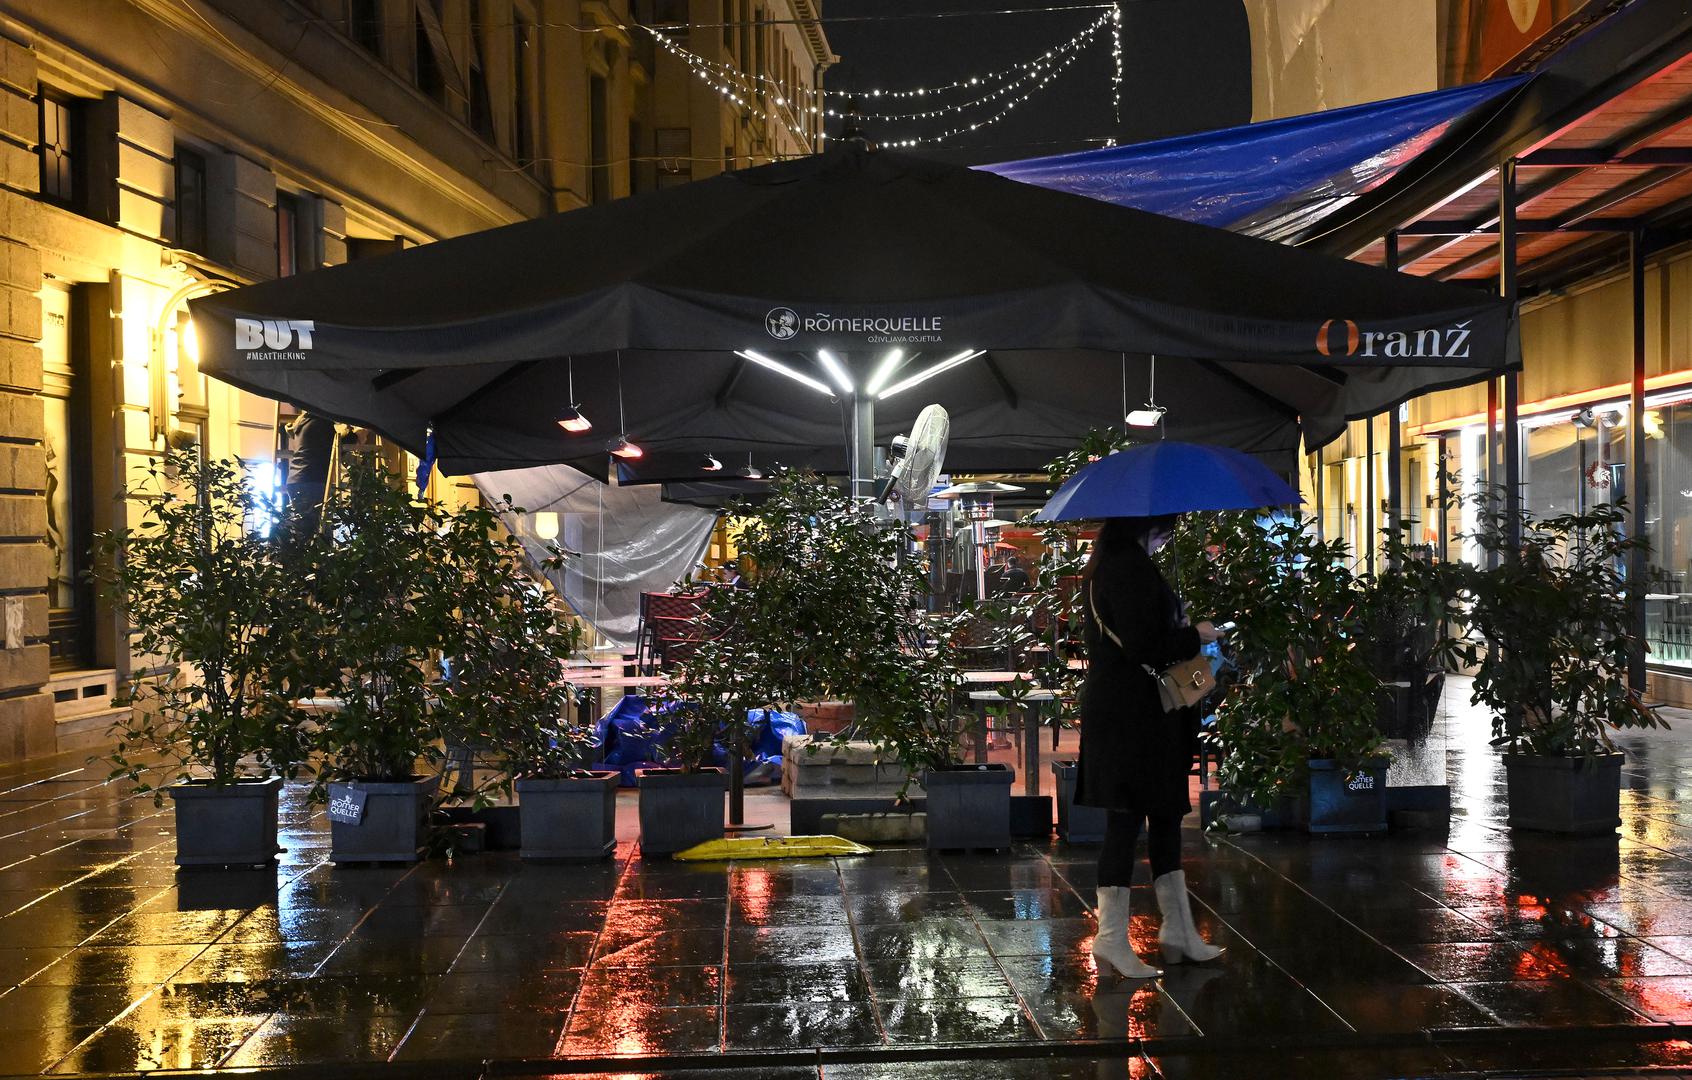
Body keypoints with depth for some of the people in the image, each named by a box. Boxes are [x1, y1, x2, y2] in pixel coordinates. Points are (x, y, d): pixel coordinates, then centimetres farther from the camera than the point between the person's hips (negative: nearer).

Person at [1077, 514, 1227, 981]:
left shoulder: (1105, 565, 13)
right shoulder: (1130, 567, -18)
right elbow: (1144, 645, -23)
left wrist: (1181, 631, 17)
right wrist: (1194, 636, -8)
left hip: (1112, 710, 10)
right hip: (1133, 714, -10)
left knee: (1164, 816, 15)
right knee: (1126, 819, -4)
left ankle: (1178, 930, 23)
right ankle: (1111, 940, 2)